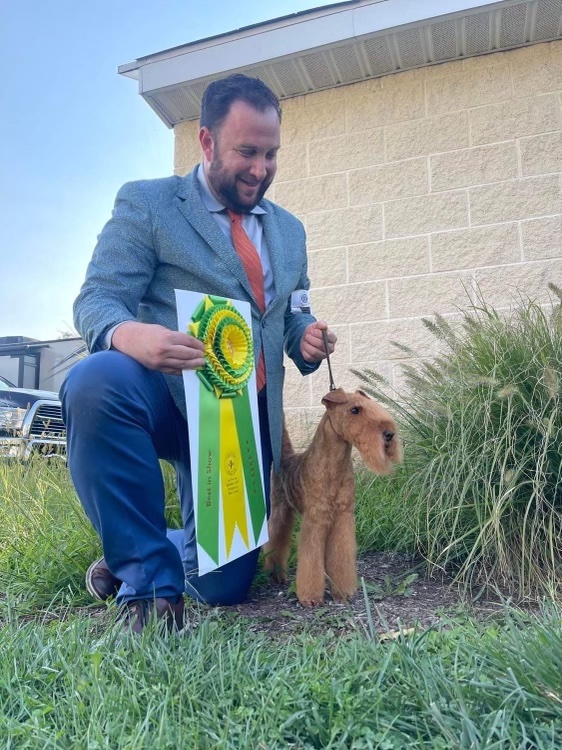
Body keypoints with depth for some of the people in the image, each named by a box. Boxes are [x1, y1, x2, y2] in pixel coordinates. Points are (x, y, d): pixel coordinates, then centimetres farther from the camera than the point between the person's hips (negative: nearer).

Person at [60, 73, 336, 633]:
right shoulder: (145, 204, -1)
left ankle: (143, 551, 37)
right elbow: (96, 299, -9)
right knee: (96, 382, -39)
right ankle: (145, 576, -16)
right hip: (169, 397, -3)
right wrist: (127, 334, -34)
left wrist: (306, 338, -6)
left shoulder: (289, 230, 14)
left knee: (225, 585, 2)